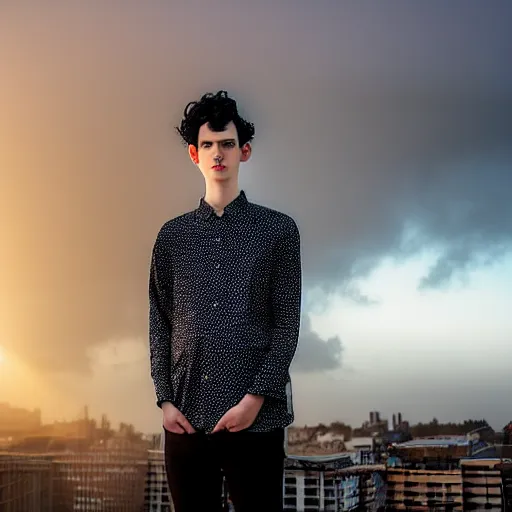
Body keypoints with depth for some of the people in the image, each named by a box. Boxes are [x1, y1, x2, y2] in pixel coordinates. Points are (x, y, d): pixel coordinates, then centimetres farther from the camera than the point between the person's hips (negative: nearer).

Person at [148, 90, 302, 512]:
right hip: (186, 417, 2)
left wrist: (255, 399, -9)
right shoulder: (172, 235, 11)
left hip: (255, 418, -2)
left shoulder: (278, 230, 4)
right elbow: (160, 324, 10)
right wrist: (166, 400, 0)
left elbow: (287, 325, 0)